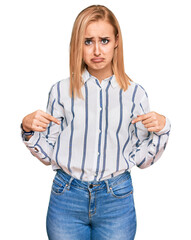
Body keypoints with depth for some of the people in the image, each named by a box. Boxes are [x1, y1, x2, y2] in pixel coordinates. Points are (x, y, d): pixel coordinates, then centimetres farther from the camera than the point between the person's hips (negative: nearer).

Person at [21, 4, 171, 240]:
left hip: (117, 201, 0)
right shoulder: (61, 91, -1)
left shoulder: (134, 93, -1)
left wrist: (161, 128, -10)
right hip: (67, 197, 0)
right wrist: (28, 129, -12)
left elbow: (141, 159, 4)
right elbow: (48, 155, 4)